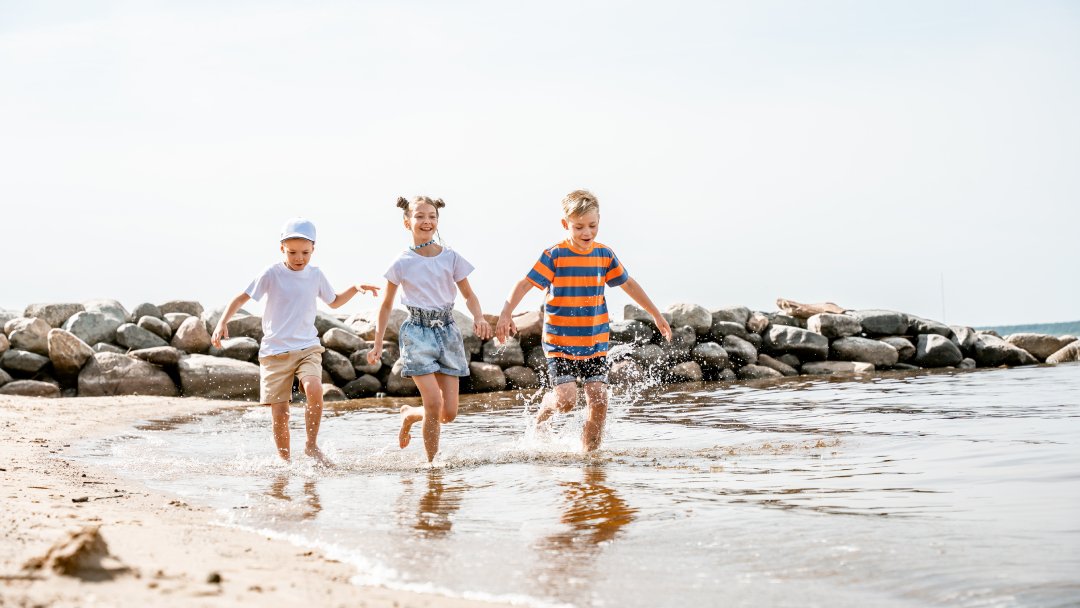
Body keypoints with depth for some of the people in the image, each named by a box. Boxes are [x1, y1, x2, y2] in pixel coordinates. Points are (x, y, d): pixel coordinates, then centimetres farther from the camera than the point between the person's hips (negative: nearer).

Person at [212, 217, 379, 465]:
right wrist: (222, 322, -16)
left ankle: (311, 445, -9)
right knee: (279, 412, -3)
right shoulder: (272, 273, -5)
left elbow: (334, 302, 24)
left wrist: (356, 289, 9)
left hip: (307, 348, 2)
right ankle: (284, 461, 14)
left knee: (314, 390, -26)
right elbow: (241, 298, -3)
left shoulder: (316, 275, 6)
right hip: (275, 351, -2)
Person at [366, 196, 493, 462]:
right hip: (417, 333, -3)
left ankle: (409, 415, 30)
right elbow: (386, 305, 8)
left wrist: (479, 317, -11)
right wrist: (378, 344, 4)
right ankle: (433, 462, 3)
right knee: (434, 403, -16)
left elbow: (468, 295, 10)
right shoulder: (402, 263, -2)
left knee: (449, 412, -1)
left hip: (447, 331, 3)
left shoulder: (451, 257, 2)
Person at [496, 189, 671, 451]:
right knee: (566, 399, -15)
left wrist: (656, 315, 23)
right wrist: (506, 314, -28)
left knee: (599, 400, -4)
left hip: (596, 344, 4)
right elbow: (525, 284, -13)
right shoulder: (554, 255, -8)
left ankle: (589, 453, 12)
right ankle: (546, 407, 21)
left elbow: (628, 284, 17)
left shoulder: (605, 255, 5)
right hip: (560, 344, -4)